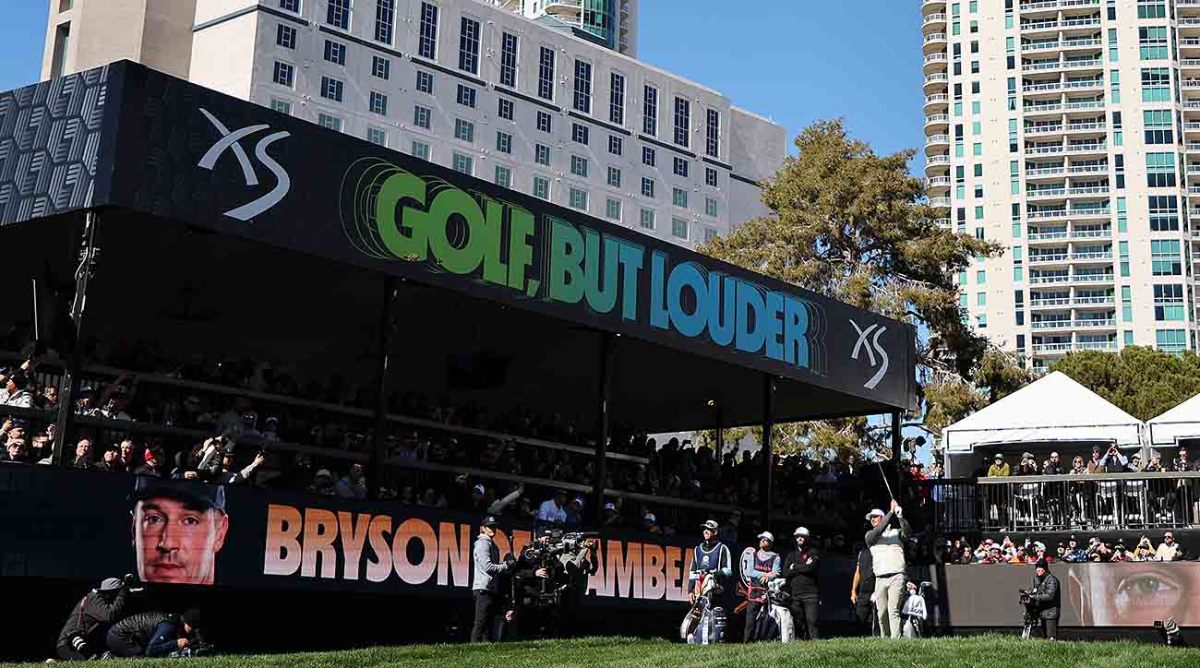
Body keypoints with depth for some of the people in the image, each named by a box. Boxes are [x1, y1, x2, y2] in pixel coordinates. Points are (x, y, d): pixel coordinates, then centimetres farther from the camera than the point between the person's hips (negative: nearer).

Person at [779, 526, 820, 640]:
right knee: (798, 623, 1)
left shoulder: (813, 552, 9)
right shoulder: (791, 554, 19)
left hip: (810, 593, -3)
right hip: (795, 594, 3)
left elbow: (811, 568, -10)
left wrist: (794, 567, 1)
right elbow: (784, 573, 6)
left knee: (811, 621, -11)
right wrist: (802, 567, -2)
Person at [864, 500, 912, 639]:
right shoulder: (870, 535, 15)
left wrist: (899, 514, -20)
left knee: (893, 610, -13)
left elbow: (908, 531, -8)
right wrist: (891, 512, -11)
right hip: (880, 579, 2)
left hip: (896, 577, -2)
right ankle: (884, 639, 11)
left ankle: (895, 639, -18)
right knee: (881, 613, 0)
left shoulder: (896, 532, 14)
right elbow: (878, 531, -7)